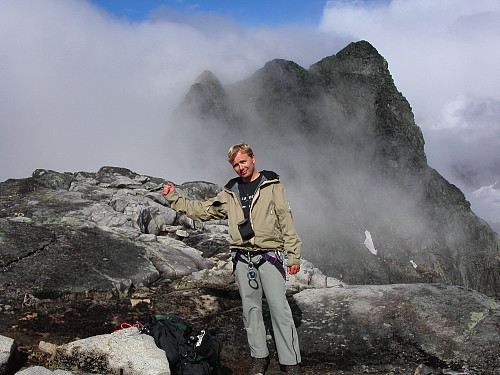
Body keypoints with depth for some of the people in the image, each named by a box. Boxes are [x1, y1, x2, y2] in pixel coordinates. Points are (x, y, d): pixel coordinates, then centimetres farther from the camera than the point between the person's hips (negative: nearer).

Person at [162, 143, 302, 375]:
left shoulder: (272, 186, 3)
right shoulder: (230, 193, 14)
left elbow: (286, 221, 0)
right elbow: (202, 210, 21)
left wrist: (293, 255, -6)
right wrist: (173, 199, 17)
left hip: (269, 255, -4)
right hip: (242, 258, 4)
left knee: (279, 308, -7)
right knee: (251, 308, 8)